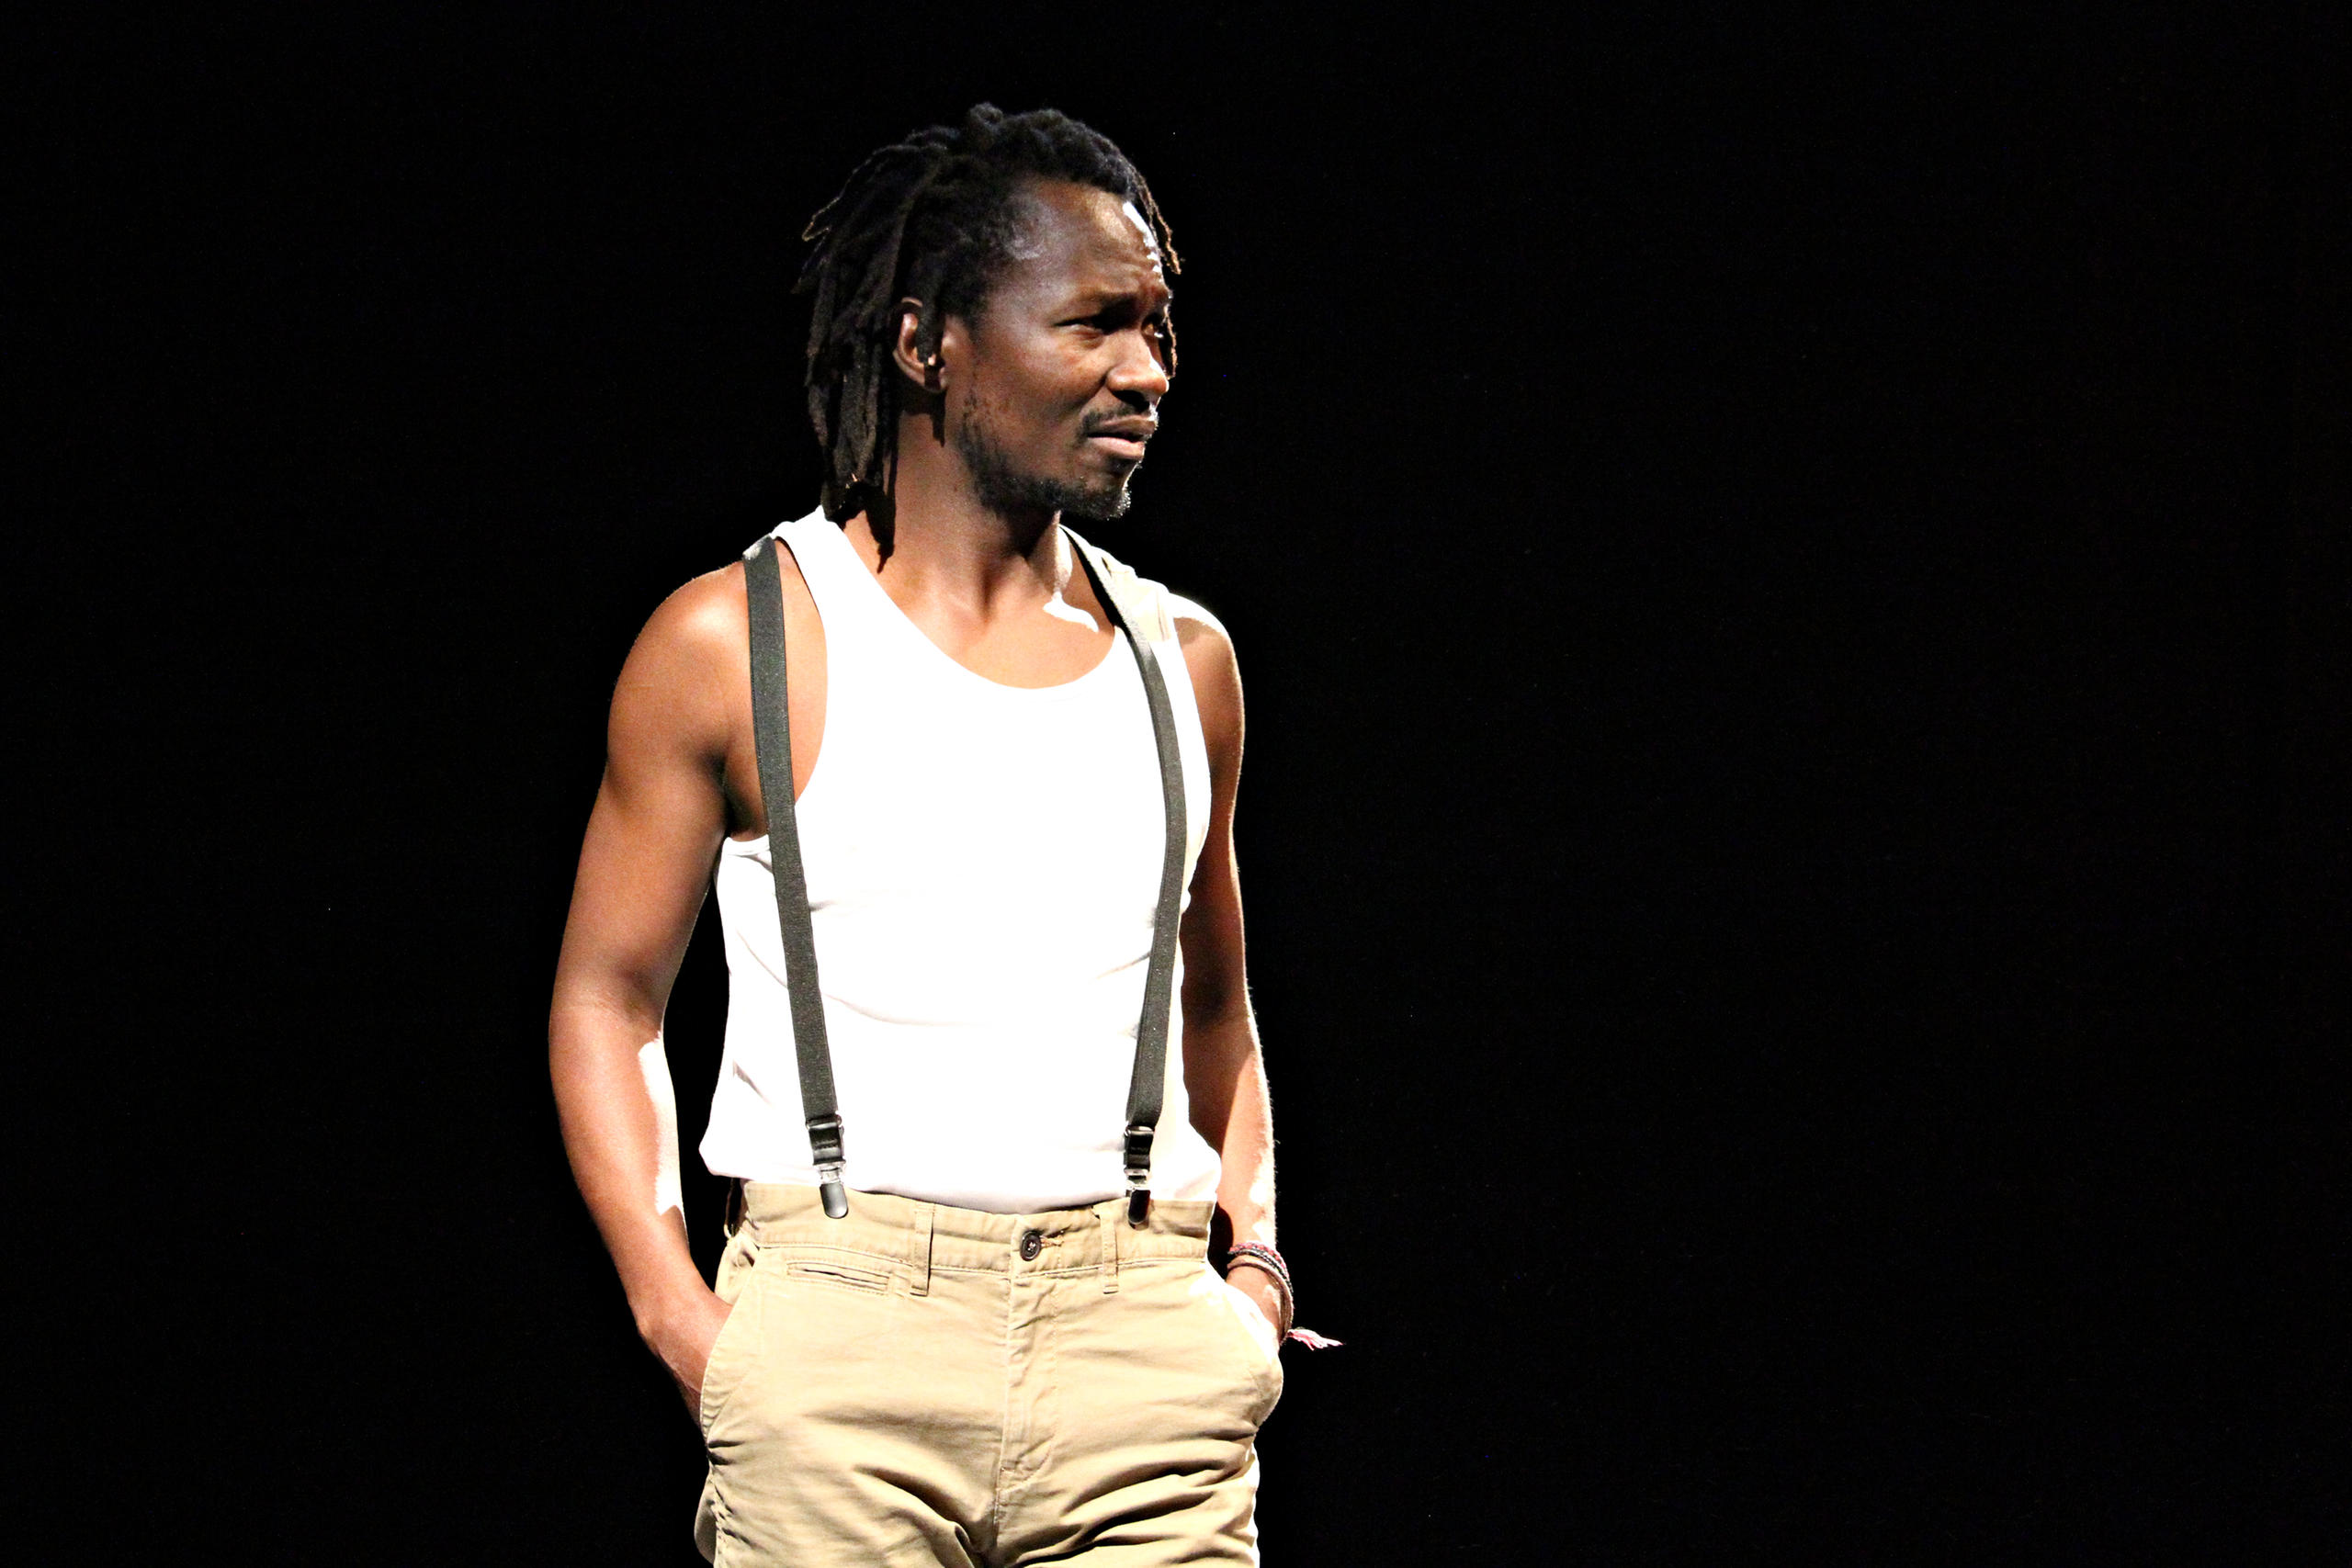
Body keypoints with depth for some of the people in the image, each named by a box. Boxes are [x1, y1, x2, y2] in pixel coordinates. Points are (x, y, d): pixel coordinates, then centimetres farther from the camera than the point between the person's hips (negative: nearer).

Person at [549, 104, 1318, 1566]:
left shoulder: (1185, 660, 15)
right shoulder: (733, 645, 3)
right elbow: (607, 997, 5)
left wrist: (1253, 1244, 9)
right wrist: (673, 1307, -7)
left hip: (1142, 1338, 3)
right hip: (842, 1328, -3)